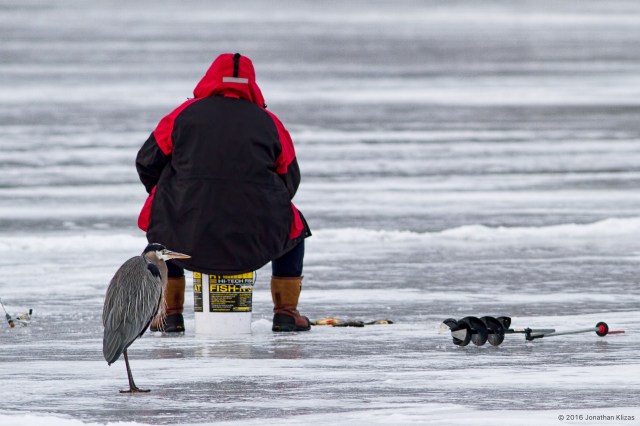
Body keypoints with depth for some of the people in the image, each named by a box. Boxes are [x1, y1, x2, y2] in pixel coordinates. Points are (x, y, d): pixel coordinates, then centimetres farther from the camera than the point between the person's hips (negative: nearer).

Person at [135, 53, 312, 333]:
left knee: (158, 226, 34)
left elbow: (147, 163, 12)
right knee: (294, 226, 31)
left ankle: (171, 313, 29)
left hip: (188, 240, 0)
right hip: (256, 244, 0)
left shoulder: (185, 114, 4)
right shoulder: (268, 122, 5)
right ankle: (286, 313, 24)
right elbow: (289, 180, 14)